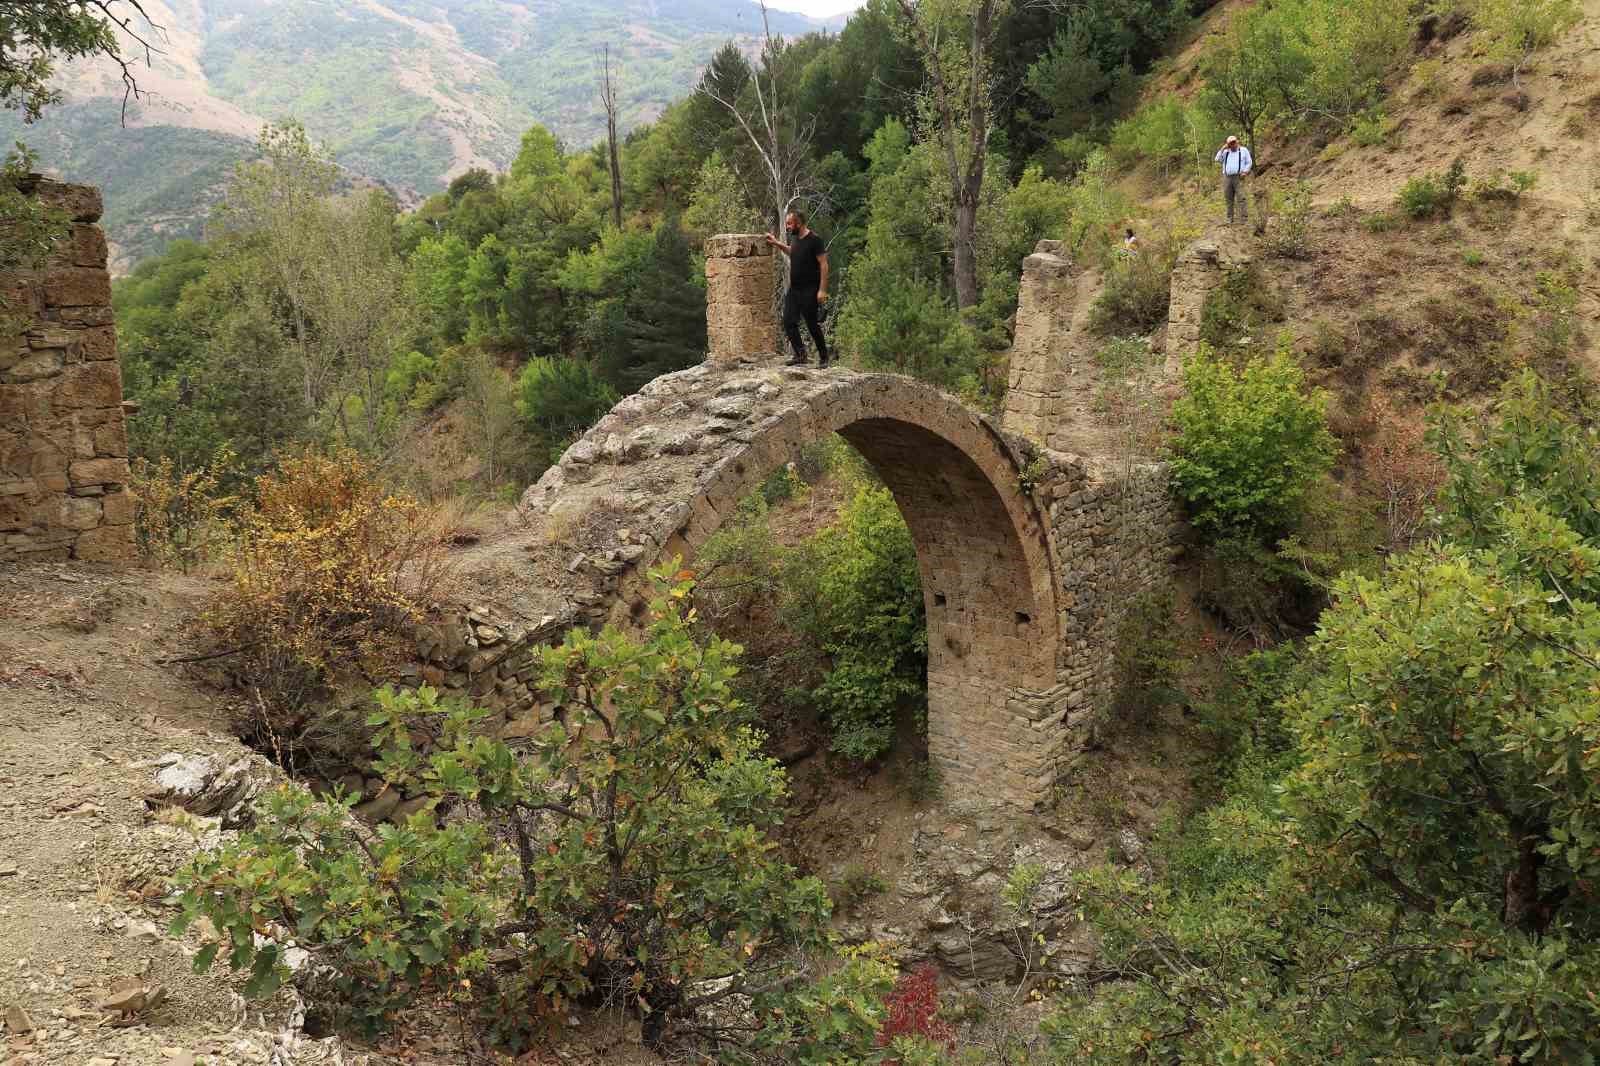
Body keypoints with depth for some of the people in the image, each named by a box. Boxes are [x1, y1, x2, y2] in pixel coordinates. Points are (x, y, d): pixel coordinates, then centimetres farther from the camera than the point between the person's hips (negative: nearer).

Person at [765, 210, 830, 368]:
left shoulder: (814, 240, -15)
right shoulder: (794, 238, 8)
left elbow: (823, 264, -16)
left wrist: (822, 290, -20)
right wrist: (777, 244, 22)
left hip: (809, 291, -7)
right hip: (793, 289, 7)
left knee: (812, 324, -1)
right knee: (789, 322, 1)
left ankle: (823, 357, 14)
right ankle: (800, 354, 9)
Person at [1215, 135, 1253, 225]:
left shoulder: (1243, 150, 9)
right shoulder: (1226, 152, 17)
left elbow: (1249, 162, 9)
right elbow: (1218, 159, 6)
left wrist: (1245, 172, -6)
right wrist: (1222, 149, -1)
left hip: (1238, 177, -3)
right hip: (1227, 177, 3)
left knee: (1242, 198, -12)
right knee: (1229, 199, 4)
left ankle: (1245, 219, -15)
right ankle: (1229, 219, 11)